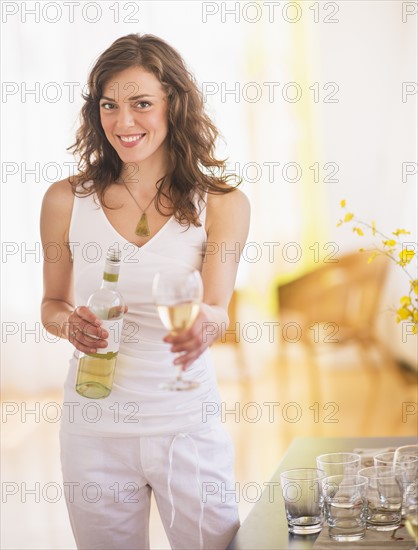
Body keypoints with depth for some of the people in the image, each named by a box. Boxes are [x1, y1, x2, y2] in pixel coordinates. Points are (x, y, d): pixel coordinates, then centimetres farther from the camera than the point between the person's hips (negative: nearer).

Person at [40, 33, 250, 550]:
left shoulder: (223, 204, -4)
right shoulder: (66, 200, -1)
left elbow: (217, 309, -15)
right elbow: (52, 303, 11)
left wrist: (206, 323, -38)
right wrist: (69, 322, -12)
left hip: (187, 424, -1)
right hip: (94, 425, 1)